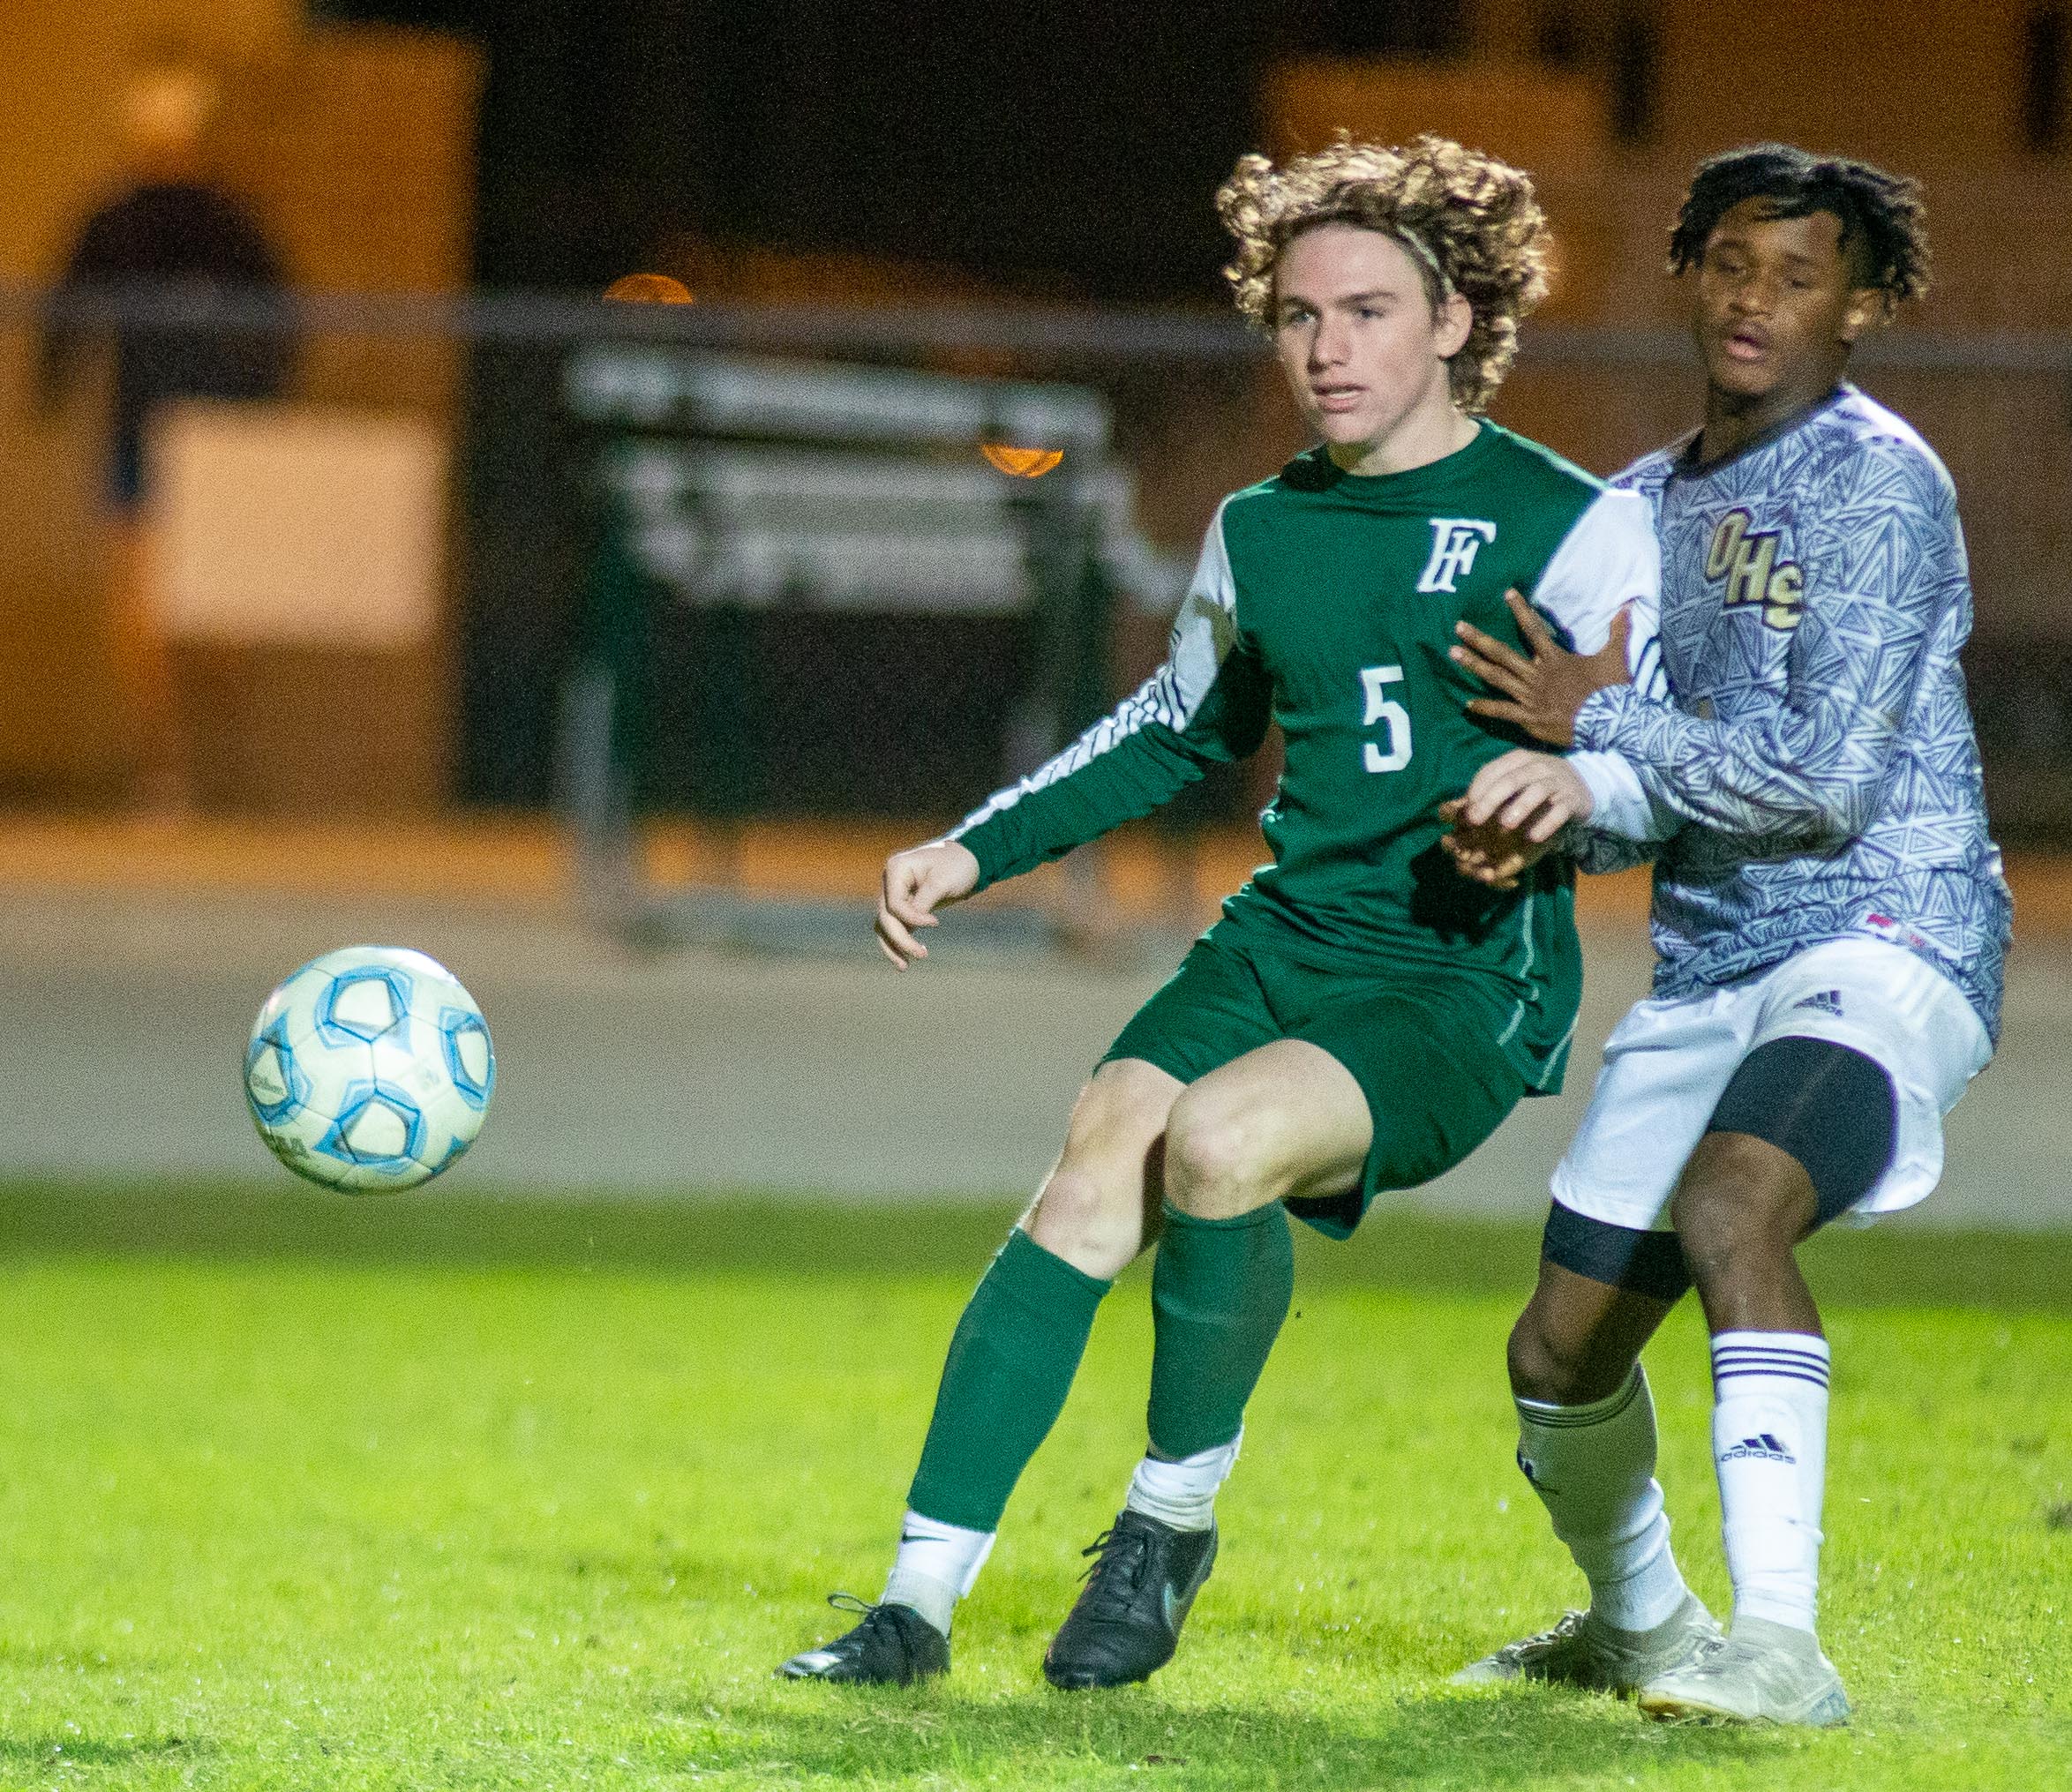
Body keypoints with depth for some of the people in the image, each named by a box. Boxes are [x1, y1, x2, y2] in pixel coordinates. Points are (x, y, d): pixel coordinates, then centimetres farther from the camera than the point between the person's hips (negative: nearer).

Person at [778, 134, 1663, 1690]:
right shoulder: (1261, 534, 15)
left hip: (1465, 988, -5)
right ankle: (924, 1592, -21)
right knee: (1095, 1173, -21)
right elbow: (1181, 731, 31)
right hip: (1283, 940, 5)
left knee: (1220, 1138, -32)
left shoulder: (1571, 528, -3)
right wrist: (978, 848, 22)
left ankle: (1175, 1518, -9)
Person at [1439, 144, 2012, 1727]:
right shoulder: (1642, 506, 15)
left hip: (1884, 942, -8)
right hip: (1705, 972, 8)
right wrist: (1568, 794, -12)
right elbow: (1654, 796, 11)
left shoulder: (1880, 485, -10)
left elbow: (1830, 777, -17)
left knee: (1729, 1202, -36)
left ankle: (1780, 1646, -40)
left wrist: (1599, 720, -10)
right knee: (1561, 1355, 12)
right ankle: (1638, 1623, 42)